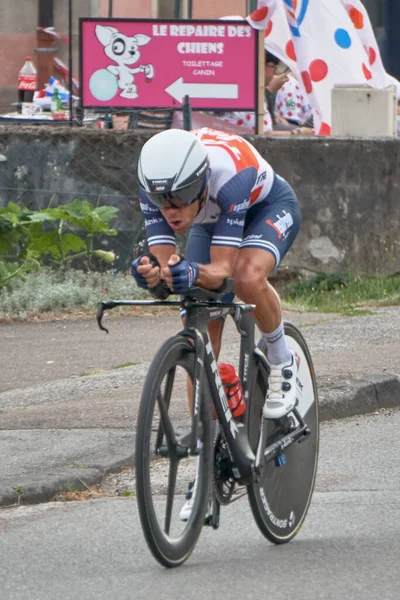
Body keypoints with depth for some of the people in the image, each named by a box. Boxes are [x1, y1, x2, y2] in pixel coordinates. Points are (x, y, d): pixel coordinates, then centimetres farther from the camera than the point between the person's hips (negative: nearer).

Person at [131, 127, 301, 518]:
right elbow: (165, 267, -30)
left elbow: (221, 271, -41)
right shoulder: (156, 185, -31)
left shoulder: (229, 174, -43)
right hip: (212, 220, 4)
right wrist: (153, 275, -53)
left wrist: (194, 274, -62)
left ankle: (281, 363, -8)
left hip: (269, 207, -4)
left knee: (247, 277, -39)